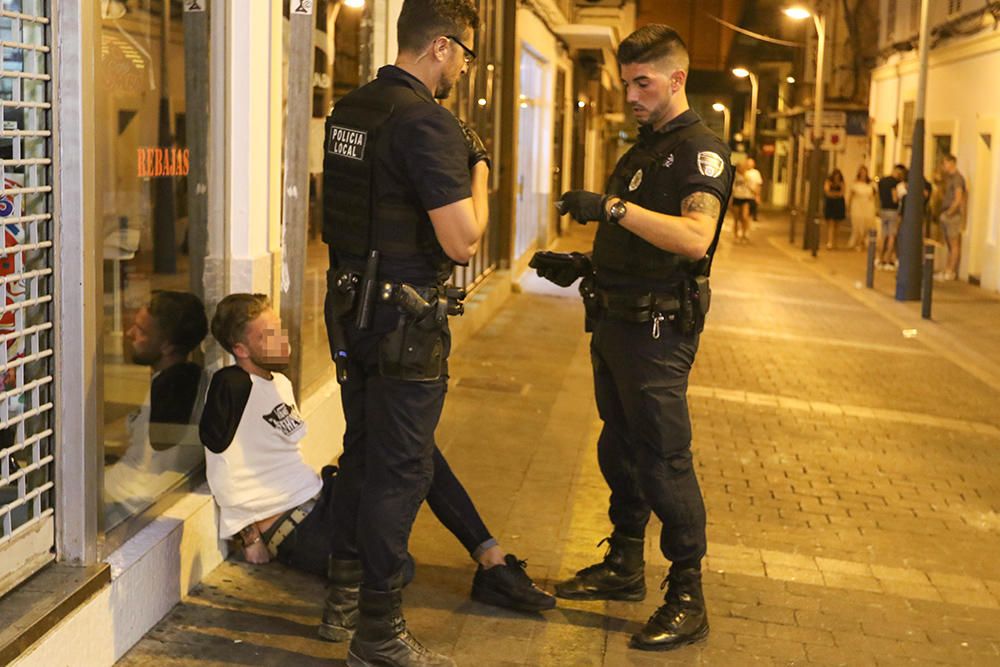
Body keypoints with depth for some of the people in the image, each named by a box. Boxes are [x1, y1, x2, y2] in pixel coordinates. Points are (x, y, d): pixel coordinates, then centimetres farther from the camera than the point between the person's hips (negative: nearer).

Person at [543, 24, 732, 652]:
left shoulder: (700, 149, -12)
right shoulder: (642, 150, 17)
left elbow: (695, 237, -30)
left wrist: (614, 206, -33)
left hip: (658, 330, -9)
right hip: (617, 319, 9)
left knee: (664, 461, -5)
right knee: (620, 450, 17)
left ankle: (688, 599, 5)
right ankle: (625, 566, 31)